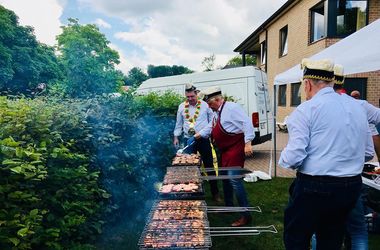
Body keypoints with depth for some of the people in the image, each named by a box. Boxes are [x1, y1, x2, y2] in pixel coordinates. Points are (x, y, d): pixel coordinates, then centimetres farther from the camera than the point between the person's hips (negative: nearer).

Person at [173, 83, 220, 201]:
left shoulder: (205, 105, -3)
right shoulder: (182, 107, 5)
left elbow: (212, 121, -1)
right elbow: (179, 124, 14)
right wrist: (176, 137, 10)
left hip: (203, 140, -2)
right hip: (189, 140, 2)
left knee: (209, 166, 2)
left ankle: (215, 193, 14)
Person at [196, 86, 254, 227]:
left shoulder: (231, 108, -17)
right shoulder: (217, 112, 12)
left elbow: (246, 123, -23)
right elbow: (211, 127, 27)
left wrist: (248, 143, -28)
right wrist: (198, 135, 25)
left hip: (235, 149, -10)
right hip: (224, 150, 10)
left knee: (234, 180, -13)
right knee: (225, 179, 18)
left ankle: (246, 215, -5)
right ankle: (229, 207, 35)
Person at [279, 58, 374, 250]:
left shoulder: (306, 110, -13)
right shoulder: (357, 107, 7)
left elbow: (294, 157, -19)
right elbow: (368, 152, 14)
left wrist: (283, 159, 2)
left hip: (314, 188, -7)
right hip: (352, 187, 7)